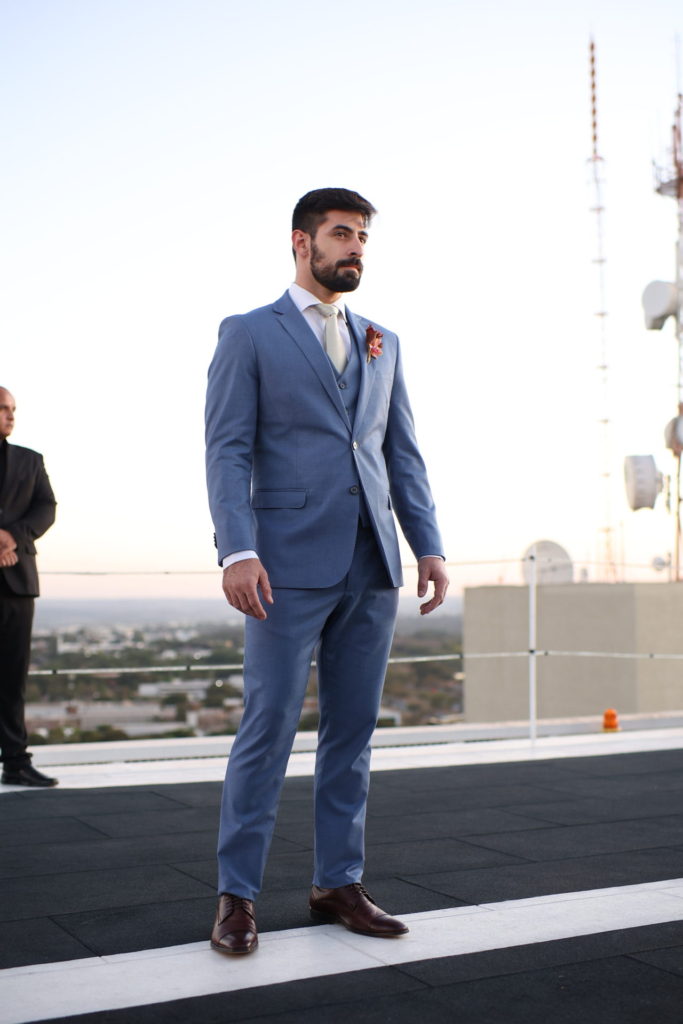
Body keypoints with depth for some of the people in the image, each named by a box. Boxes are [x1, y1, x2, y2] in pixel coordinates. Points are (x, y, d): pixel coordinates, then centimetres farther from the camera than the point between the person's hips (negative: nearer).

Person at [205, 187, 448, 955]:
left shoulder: (382, 344, 18)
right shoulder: (249, 335, 4)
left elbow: (403, 453, 15)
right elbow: (228, 451, -5)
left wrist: (428, 545, 4)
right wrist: (238, 551, -17)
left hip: (372, 567, 5)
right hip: (292, 566, -5)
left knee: (352, 731, 8)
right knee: (268, 728, -4)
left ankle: (338, 883, 18)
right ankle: (236, 895, 6)